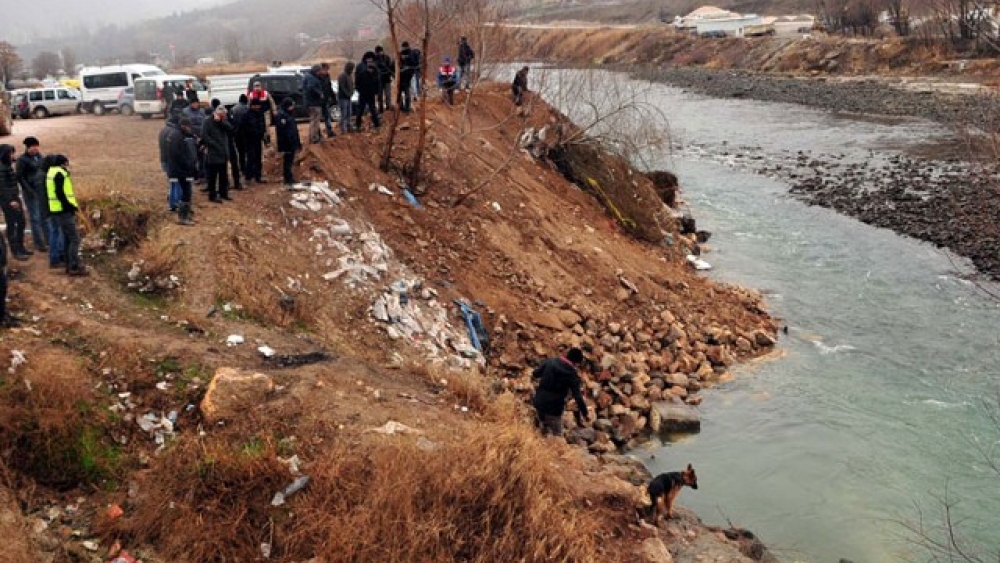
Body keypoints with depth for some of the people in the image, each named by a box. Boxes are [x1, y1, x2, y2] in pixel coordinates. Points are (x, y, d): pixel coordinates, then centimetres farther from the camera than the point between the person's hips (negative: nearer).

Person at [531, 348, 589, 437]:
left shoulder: (550, 361, -3)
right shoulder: (572, 375, -13)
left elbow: (535, 374, 8)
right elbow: (578, 397, -15)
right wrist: (585, 413, -5)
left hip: (539, 403, 5)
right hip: (553, 408, -5)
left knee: (545, 431, 28)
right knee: (557, 435, 12)